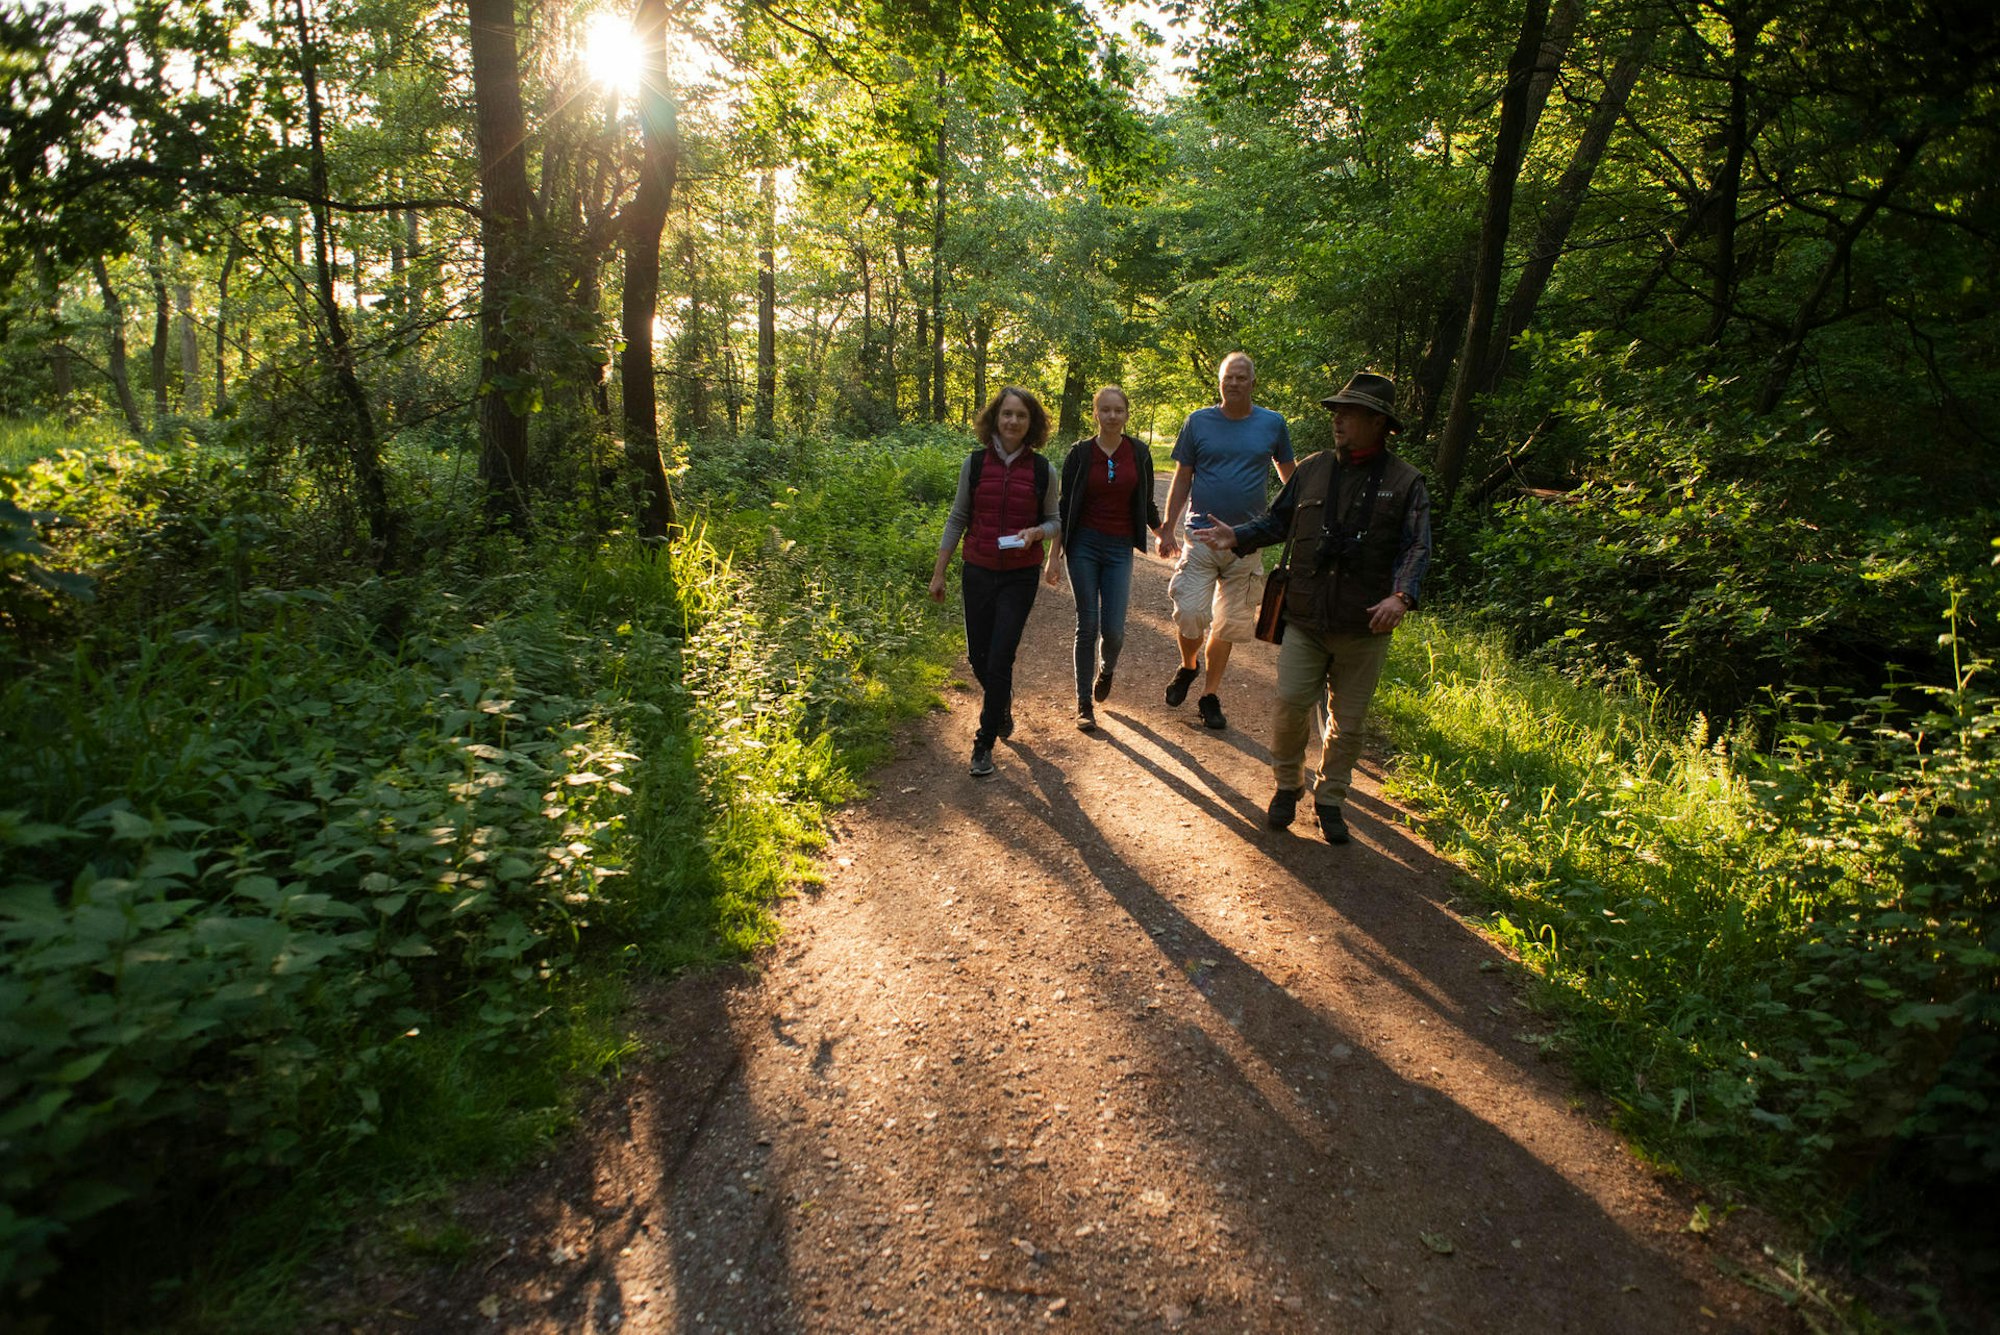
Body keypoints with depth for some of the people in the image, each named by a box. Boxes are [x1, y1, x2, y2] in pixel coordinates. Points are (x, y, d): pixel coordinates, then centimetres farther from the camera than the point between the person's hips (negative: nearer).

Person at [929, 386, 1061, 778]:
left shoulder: (1042, 470, -3)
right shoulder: (975, 463, -1)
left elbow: (1054, 521, 8)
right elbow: (957, 518, 5)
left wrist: (1035, 532, -16)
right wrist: (939, 572, 5)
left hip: (1020, 577, -2)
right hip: (978, 573, 2)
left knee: (999, 659, -6)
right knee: (978, 658, 9)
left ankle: (985, 743, 9)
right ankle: (1002, 704, 42)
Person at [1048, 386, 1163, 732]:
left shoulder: (1139, 453, 3)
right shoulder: (1080, 453, -1)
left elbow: (1147, 505, 14)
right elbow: (1065, 507, 2)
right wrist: (1054, 555, -1)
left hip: (1119, 549, 1)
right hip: (1084, 547, -1)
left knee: (1113, 630, -5)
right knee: (1088, 626, -1)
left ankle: (1106, 670, 31)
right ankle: (1085, 704, 11)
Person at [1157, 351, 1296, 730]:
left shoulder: (1273, 424, 4)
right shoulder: (1199, 422, 2)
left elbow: (1290, 478, 16)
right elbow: (1182, 479, 6)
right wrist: (1168, 529, 0)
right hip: (1201, 534, -1)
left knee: (1228, 624, 6)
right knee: (1190, 613, -11)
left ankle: (1211, 695, 21)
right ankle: (1188, 667, 20)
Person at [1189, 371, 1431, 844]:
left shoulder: (1405, 483, 0)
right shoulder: (1312, 470, 8)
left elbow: (1417, 548, -7)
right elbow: (1277, 521, 16)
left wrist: (1401, 596, -24)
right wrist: (1238, 537, -1)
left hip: (1364, 627, -1)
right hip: (1304, 617, 1)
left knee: (1348, 720, 9)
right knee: (1290, 703, -5)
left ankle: (1330, 799, 27)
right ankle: (1287, 786, 19)